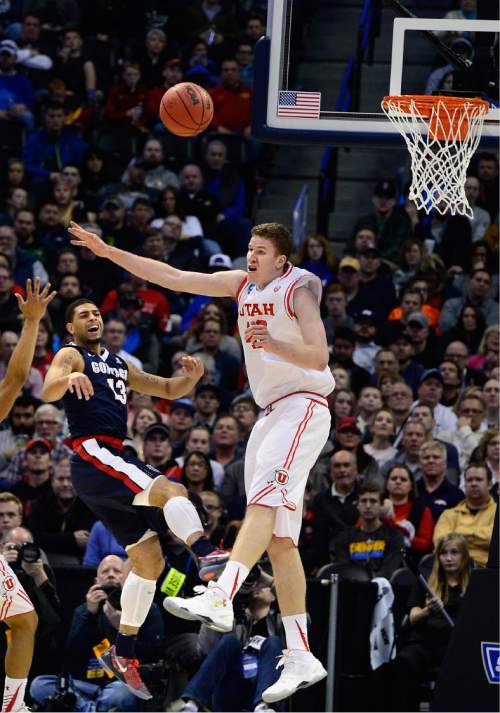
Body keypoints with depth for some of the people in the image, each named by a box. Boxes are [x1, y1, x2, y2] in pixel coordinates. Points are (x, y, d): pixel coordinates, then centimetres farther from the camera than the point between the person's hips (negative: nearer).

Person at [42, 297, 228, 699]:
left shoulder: (119, 365, 27)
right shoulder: (71, 356, 3)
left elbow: (169, 390, 28)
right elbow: (49, 391, -18)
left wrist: (191, 377, 5)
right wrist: (69, 377, -42)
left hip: (115, 459, 9)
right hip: (92, 454, -9)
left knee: (150, 562, 8)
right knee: (172, 492, -31)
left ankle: (123, 652, 15)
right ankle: (207, 555, -54)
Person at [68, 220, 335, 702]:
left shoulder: (297, 290, -6)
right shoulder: (242, 285, 15)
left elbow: (318, 356, -16)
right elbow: (173, 278, 14)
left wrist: (271, 342, -32)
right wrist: (110, 253, 10)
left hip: (303, 405, -8)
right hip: (272, 411, 8)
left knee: (264, 498, -29)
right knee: (278, 538, 1)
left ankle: (218, 598, -49)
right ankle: (300, 658, -1)